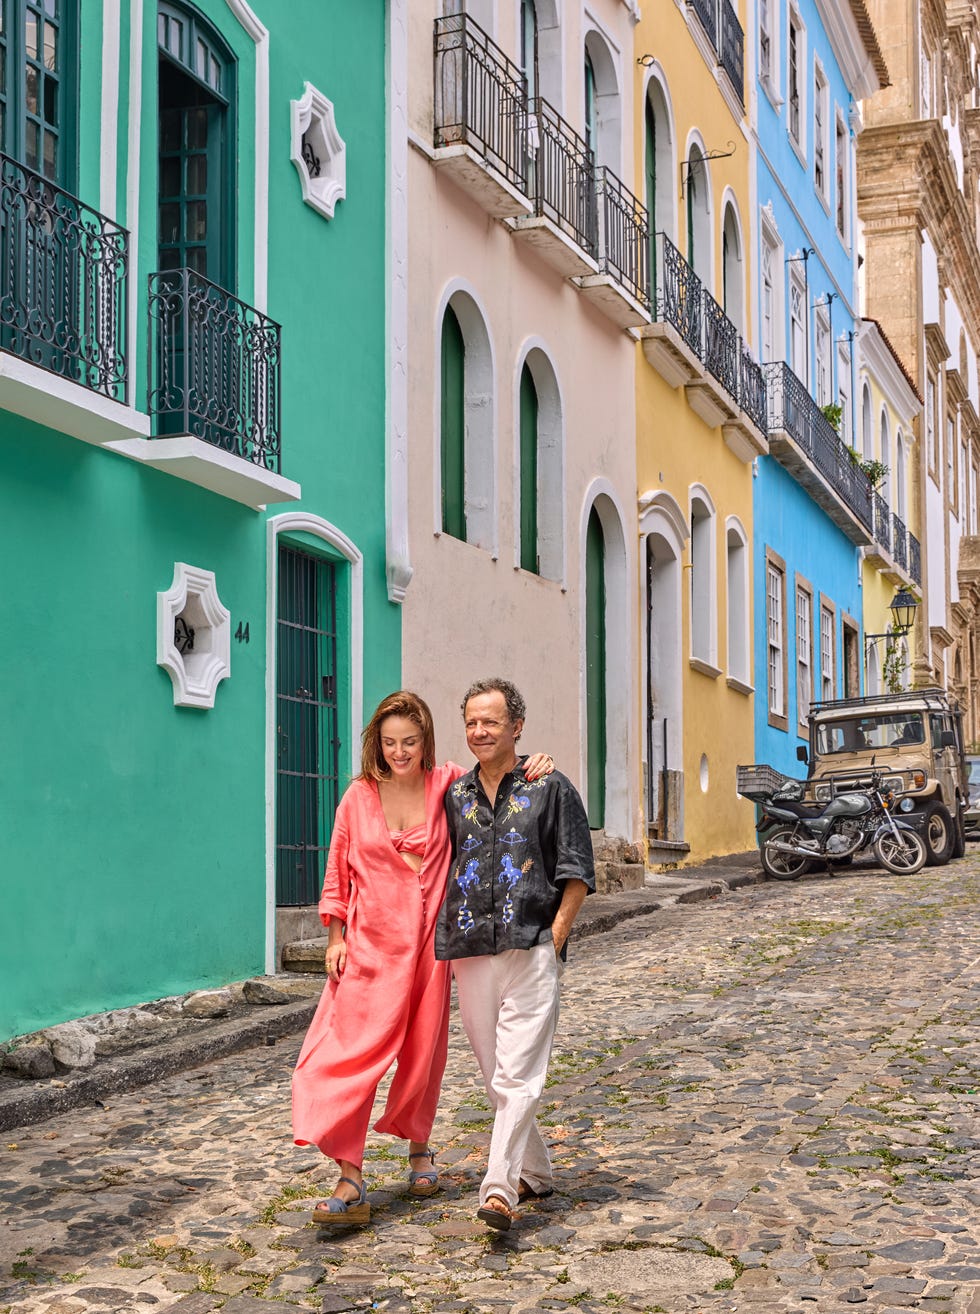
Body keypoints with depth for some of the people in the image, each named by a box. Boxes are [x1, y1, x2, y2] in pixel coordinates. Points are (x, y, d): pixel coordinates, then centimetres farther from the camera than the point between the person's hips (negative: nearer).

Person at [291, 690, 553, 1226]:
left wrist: (535, 765, -11)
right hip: (369, 945, -1)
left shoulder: (447, 785, 0)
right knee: (352, 1053, -10)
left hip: (428, 941, 1)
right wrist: (336, 938, 1)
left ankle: (418, 1148, 35)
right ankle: (350, 1182, -7)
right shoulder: (359, 796, 0)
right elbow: (337, 874, 5)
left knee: (423, 1053, 10)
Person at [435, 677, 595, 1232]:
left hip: (530, 948, -5)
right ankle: (535, 1171, 27)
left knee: (518, 1074, -12)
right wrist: (444, 934, 11)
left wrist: (554, 935, -7)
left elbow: (578, 873, 2)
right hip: (469, 952, 5)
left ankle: (499, 1187, -17)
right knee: (496, 1076, 12)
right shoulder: (455, 795, 15)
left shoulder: (551, 788, 3)